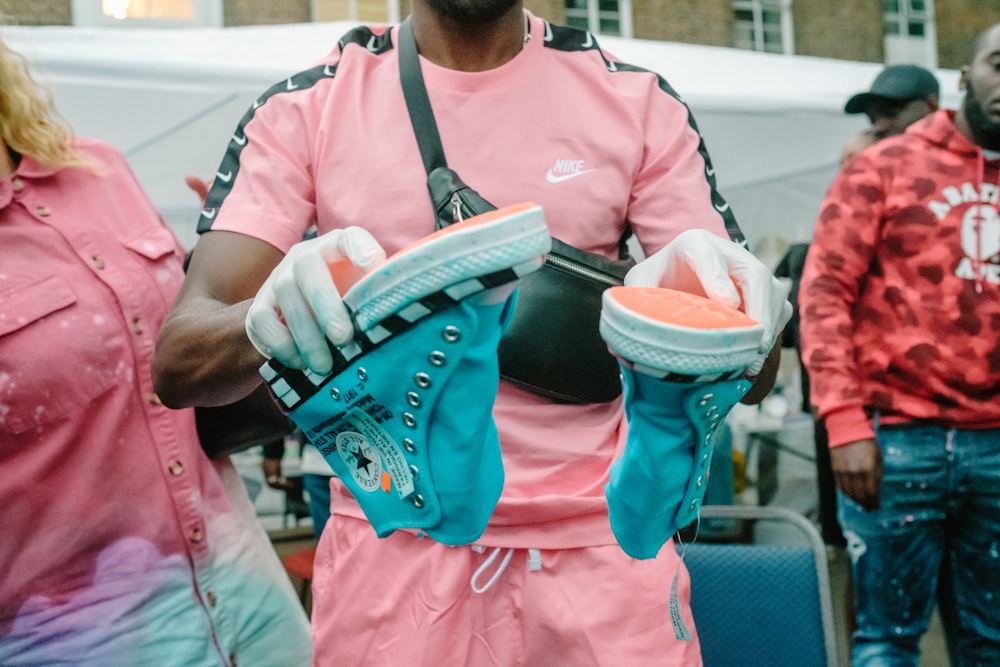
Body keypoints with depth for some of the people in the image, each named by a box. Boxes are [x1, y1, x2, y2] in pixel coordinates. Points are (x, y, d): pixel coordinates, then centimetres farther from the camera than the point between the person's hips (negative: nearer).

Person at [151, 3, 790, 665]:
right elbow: (177, 364, -11)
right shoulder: (305, 108, -3)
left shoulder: (640, 102, -1)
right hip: (391, 549, 0)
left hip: (600, 546, 1)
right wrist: (269, 319, -35)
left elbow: (753, 375, -5)